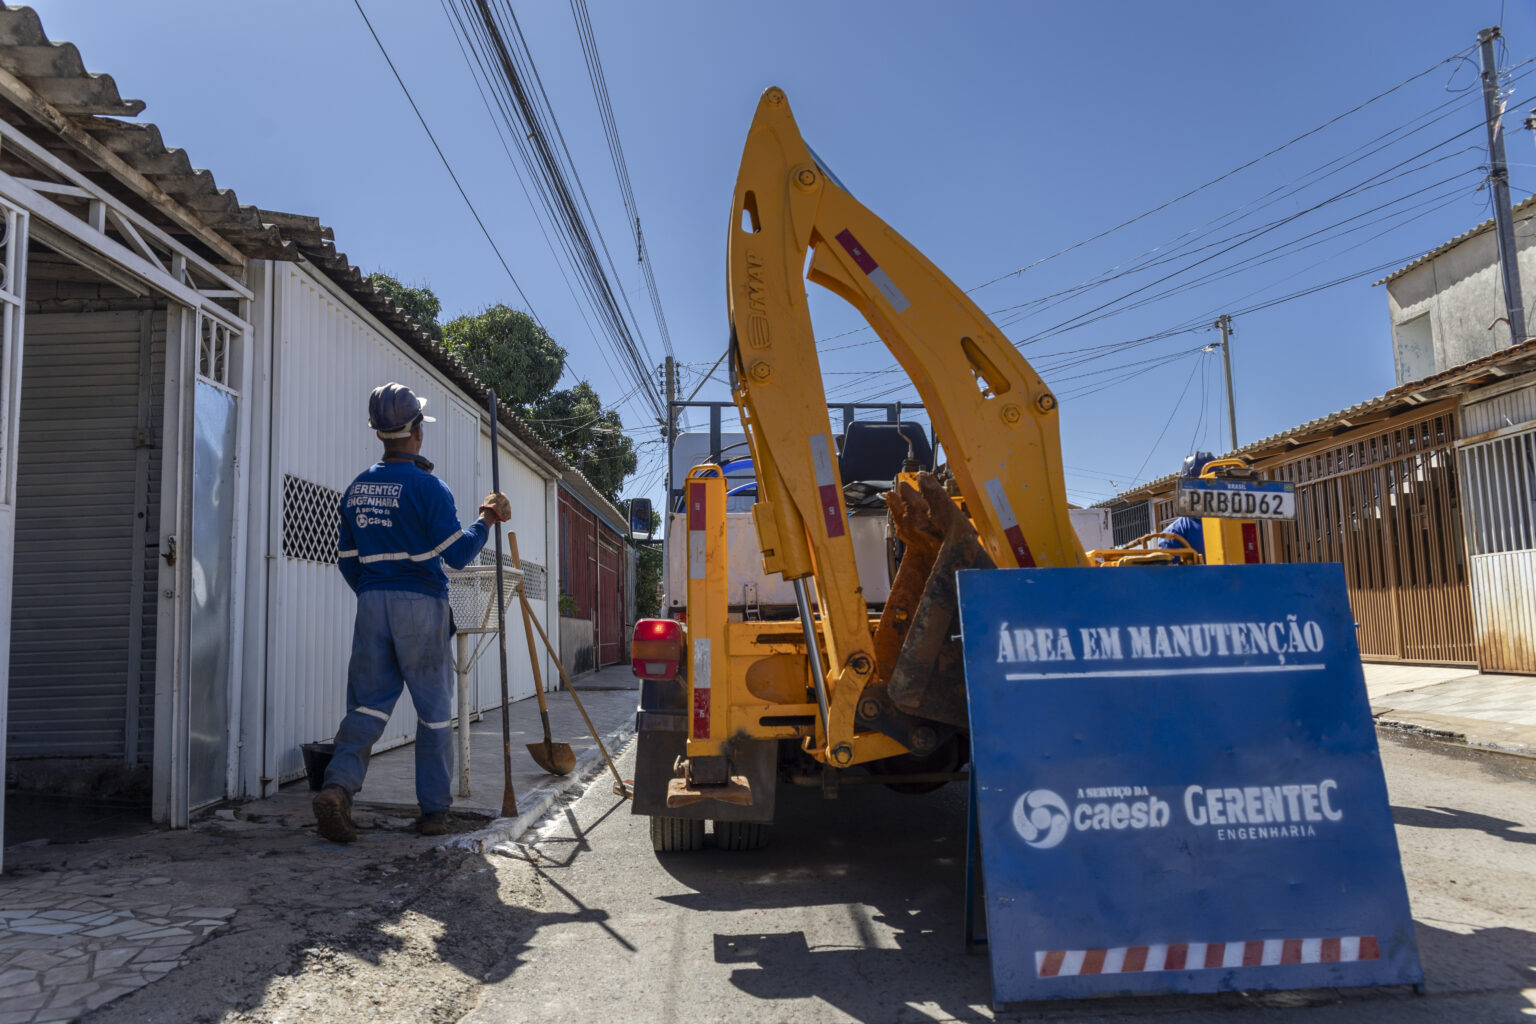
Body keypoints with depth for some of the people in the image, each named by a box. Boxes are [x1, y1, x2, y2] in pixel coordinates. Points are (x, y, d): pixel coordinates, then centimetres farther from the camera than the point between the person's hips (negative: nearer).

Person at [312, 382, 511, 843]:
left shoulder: (357, 488, 10)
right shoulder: (427, 486, -9)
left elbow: (347, 559, 14)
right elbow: (456, 554, -13)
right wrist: (487, 520, 1)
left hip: (372, 603, 5)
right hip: (421, 604, -5)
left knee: (367, 702, 6)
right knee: (435, 710, 5)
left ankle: (338, 785, -15)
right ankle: (434, 810, 10)